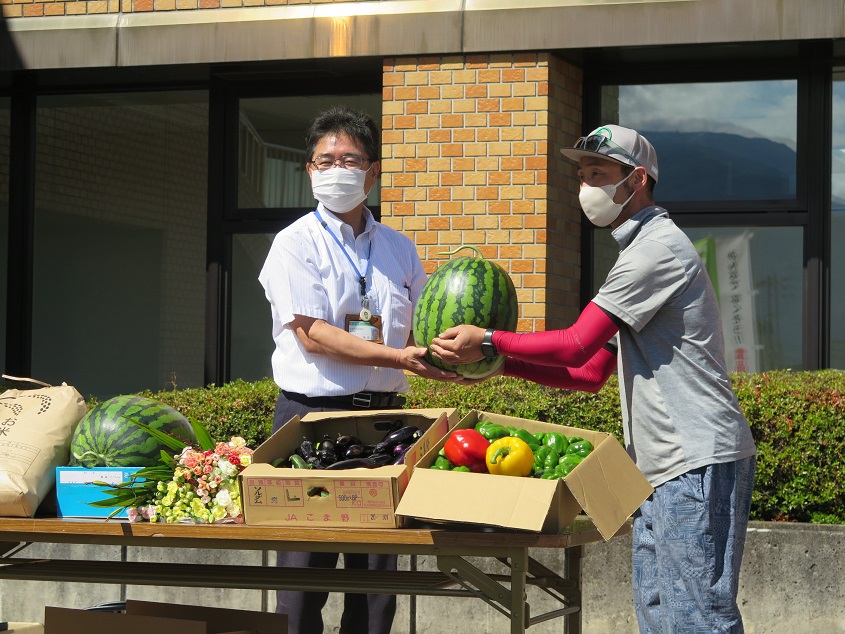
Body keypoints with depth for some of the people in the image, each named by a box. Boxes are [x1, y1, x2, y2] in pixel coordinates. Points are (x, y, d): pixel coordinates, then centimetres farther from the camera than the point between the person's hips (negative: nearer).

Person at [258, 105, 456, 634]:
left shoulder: (399, 250, 14)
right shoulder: (296, 245, -1)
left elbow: (416, 333, 17)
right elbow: (312, 334, -11)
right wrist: (399, 357, -19)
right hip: (313, 413, -4)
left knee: (377, 566, 5)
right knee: (306, 566, -3)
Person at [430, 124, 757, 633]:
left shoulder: (657, 248, -10)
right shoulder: (640, 252, 23)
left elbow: (576, 346, -14)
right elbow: (591, 373, 21)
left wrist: (489, 342, -5)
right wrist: (503, 364, 12)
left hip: (698, 464, -11)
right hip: (663, 469, 11)